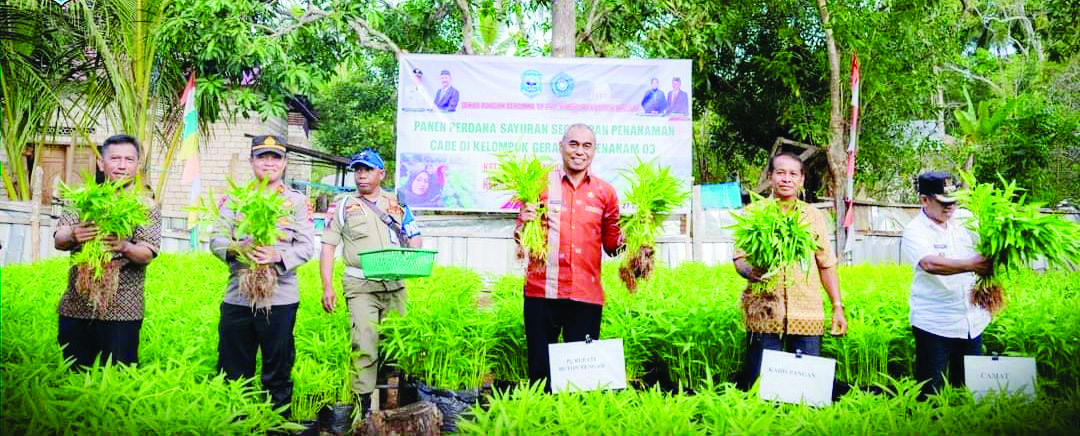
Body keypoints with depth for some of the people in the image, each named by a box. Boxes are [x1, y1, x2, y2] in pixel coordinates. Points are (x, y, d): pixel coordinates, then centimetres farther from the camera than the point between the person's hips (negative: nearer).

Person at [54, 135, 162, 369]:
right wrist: (72, 237, -24)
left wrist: (125, 247, -29)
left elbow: (147, 255, -7)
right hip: (76, 306, 3)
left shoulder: (147, 205, 2)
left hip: (122, 312, -3)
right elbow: (58, 241, 0)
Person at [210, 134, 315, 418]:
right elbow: (216, 239, 4)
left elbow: (307, 247, -2)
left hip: (280, 299, -2)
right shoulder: (234, 198, 11)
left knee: (278, 373, 7)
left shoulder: (298, 201, 5)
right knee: (233, 373, 9)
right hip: (237, 297, 2)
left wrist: (278, 255, -21)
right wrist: (235, 248, -18)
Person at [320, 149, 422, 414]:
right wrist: (327, 287, -3)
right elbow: (328, 246, 6)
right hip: (360, 285, -2)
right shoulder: (344, 207, 8)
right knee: (364, 346, -9)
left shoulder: (398, 205, 12)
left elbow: (416, 243, 13)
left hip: (395, 285, 2)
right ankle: (364, 404, -3)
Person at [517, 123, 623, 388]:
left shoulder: (604, 192, 10)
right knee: (540, 367, 5)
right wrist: (525, 223, -13)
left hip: (587, 295, 2)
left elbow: (612, 245, 15)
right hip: (542, 292, -1)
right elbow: (520, 240, 7)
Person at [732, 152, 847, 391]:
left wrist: (838, 307, 10)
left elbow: (826, 265, 16)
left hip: (807, 315, 2)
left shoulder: (814, 216, 15)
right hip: (764, 314, -2)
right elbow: (740, 257, 3)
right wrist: (749, 271, -20)